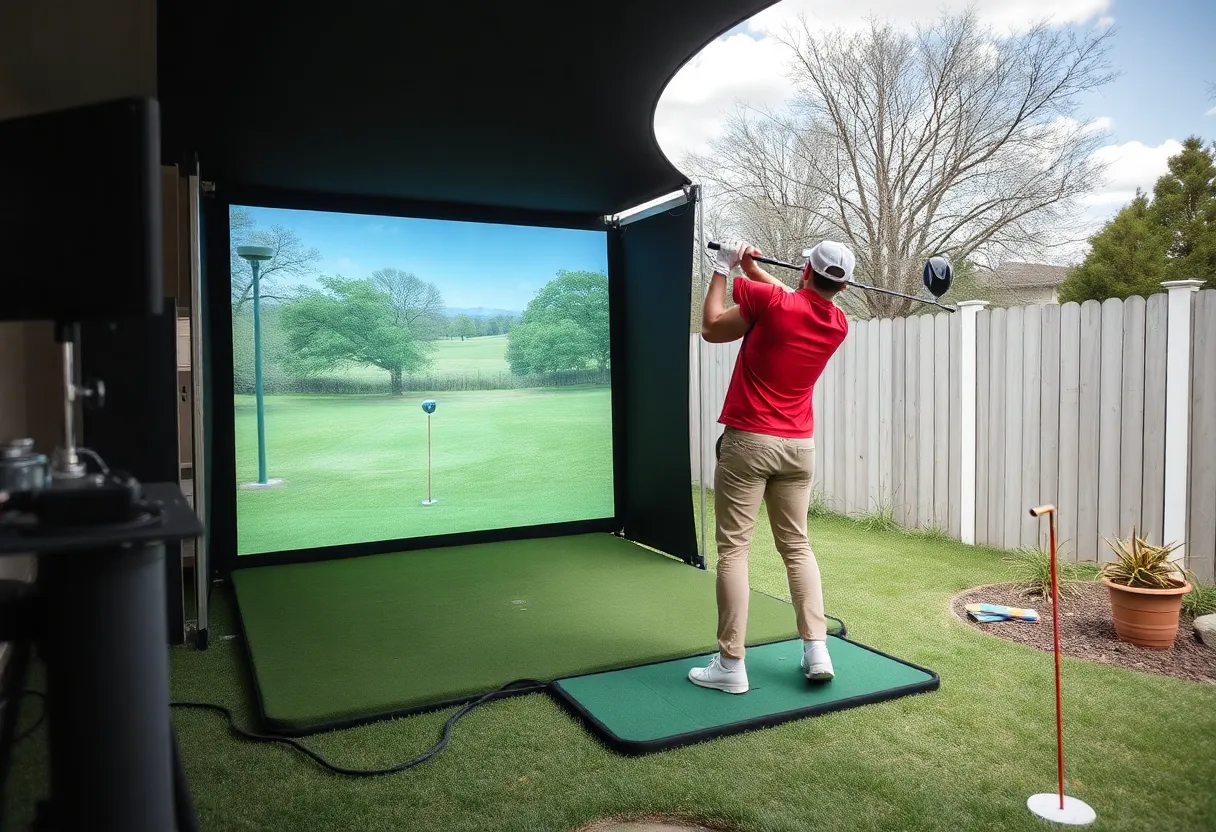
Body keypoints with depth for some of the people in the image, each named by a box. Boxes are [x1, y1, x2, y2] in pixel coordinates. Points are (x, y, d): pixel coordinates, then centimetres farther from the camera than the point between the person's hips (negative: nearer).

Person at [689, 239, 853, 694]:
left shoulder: (770, 300, -13)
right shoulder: (838, 325, 4)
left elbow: (712, 328, 1)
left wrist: (721, 270, 11)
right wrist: (751, 267, 23)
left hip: (748, 441, -5)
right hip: (798, 446, 5)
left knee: (733, 549, -2)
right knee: (797, 546, 15)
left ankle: (731, 665, 1)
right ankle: (816, 651, 11)